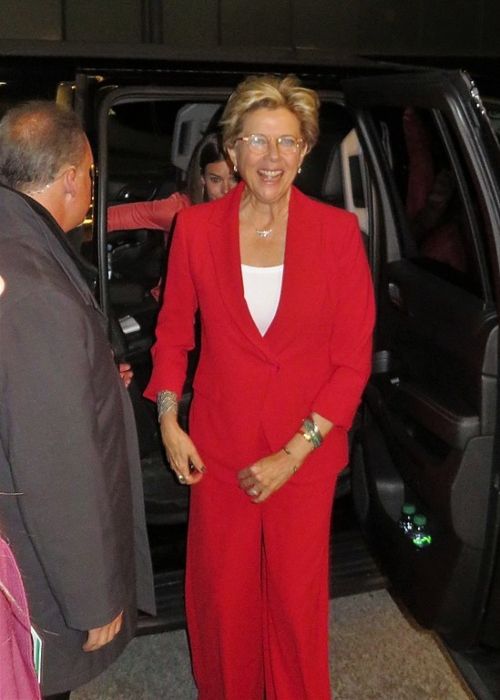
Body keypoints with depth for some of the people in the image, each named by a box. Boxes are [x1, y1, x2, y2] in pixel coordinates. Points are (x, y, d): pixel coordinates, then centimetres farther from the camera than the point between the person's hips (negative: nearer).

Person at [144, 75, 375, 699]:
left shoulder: (338, 231, -9)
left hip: (305, 451, -1)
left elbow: (354, 359, -7)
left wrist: (293, 454, -11)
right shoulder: (196, 227, -4)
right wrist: (168, 422, -1)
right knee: (222, 594, 16)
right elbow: (173, 330, 8)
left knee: (297, 598, 14)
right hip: (219, 444, 1)